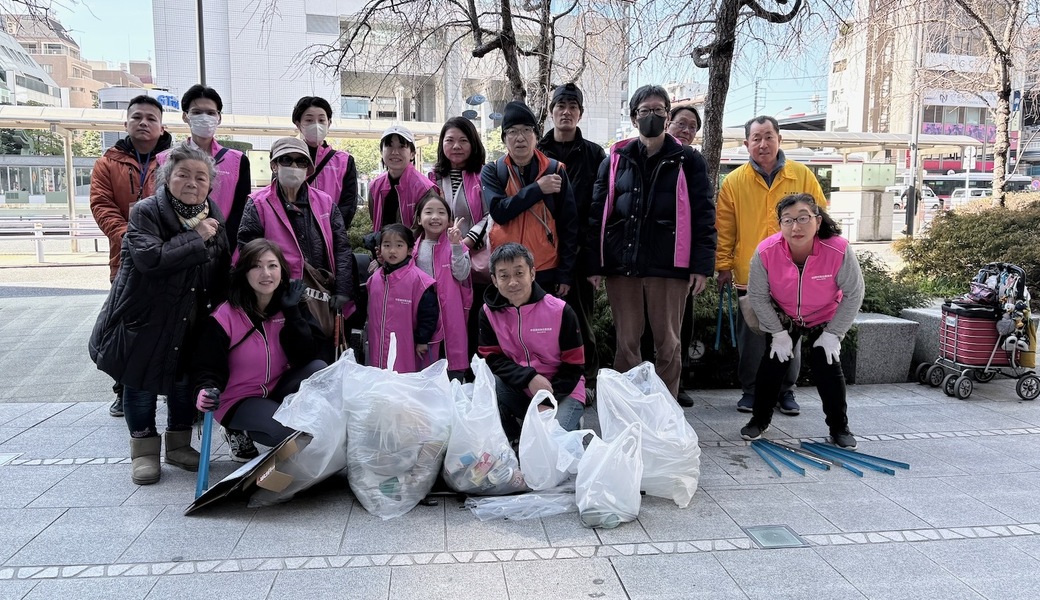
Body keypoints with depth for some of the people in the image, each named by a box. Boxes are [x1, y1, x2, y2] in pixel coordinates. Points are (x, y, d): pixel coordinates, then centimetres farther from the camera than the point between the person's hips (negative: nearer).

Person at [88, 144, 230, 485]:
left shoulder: (213, 216, 2)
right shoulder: (145, 212, -14)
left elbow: (224, 269, 9)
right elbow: (150, 258, -31)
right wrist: (195, 238, -25)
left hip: (192, 323, 4)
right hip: (145, 318, -4)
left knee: (184, 381, 12)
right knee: (141, 382, 7)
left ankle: (179, 444, 29)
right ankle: (144, 450, 23)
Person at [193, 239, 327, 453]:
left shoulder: (287, 309, -2)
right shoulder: (223, 318, -15)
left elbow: (305, 359, -12)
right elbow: (209, 368, -14)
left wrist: (292, 312, -17)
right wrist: (205, 391, -38)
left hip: (278, 392, 4)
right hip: (238, 402, -4)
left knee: (318, 369, -23)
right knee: (291, 430, -30)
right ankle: (243, 437, 1)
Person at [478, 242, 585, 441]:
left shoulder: (560, 311, -13)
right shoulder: (489, 312, -6)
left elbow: (574, 366, -8)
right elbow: (492, 359, -7)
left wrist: (547, 403, -16)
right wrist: (529, 378, -23)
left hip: (562, 393, -3)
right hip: (519, 392, 3)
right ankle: (512, 441, -3)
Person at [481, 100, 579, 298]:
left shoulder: (555, 170, 2)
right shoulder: (492, 172, 3)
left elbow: (569, 225, 2)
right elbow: (498, 211, -14)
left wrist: (566, 273, -2)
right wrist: (537, 189, -16)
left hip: (546, 271, 0)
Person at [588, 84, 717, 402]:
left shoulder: (687, 160, 8)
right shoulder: (616, 159, 12)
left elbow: (703, 214, 2)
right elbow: (597, 213, 9)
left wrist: (701, 265, -8)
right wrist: (594, 263, 1)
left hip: (668, 265, -2)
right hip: (622, 263, 2)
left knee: (667, 343, 3)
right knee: (626, 343, 7)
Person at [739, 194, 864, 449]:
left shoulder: (839, 250, -33)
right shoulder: (766, 252, -31)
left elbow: (853, 295, -17)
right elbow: (758, 296, -15)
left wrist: (833, 333, -15)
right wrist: (778, 333, -13)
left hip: (826, 318, -1)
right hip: (782, 317, 1)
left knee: (827, 366, -6)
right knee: (772, 362, -3)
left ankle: (839, 427, 16)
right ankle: (760, 420, 18)